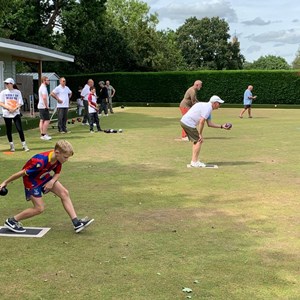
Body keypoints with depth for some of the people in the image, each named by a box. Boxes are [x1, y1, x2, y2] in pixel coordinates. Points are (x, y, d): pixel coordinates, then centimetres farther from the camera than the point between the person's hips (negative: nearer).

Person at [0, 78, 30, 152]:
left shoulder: (17, 92, 2)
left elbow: (20, 103, -1)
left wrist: (14, 109, -17)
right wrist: (8, 108, -16)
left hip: (16, 113, -1)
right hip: (6, 114, 1)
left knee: (20, 129, -6)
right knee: (9, 130, 6)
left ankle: (24, 145, 1)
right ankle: (11, 145, 20)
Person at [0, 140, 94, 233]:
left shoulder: (57, 158, -16)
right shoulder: (40, 162, -38)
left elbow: (57, 173, 1)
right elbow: (22, 172, -28)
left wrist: (52, 181, -21)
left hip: (45, 177, 7)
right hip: (31, 180, -7)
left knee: (64, 193, -6)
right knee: (39, 208, -8)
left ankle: (77, 223, -5)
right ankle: (11, 221, 9)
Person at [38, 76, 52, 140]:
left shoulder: (41, 87, 18)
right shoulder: (44, 87, -15)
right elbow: (44, 97, -27)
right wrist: (46, 106, -21)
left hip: (40, 106, 10)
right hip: (44, 107, -10)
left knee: (42, 120, 10)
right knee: (47, 120, -8)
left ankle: (42, 134, 13)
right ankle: (44, 134, -9)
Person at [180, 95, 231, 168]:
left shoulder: (208, 107, 19)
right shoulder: (208, 108, -13)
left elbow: (209, 124, 19)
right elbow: (201, 121, -21)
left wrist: (222, 126, 18)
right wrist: (200, 134, -14)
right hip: (188, 123, -10)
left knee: (196, 141, 17)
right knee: (199, 141, -6)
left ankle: (194, 161, 20)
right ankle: (194, 162, -4)